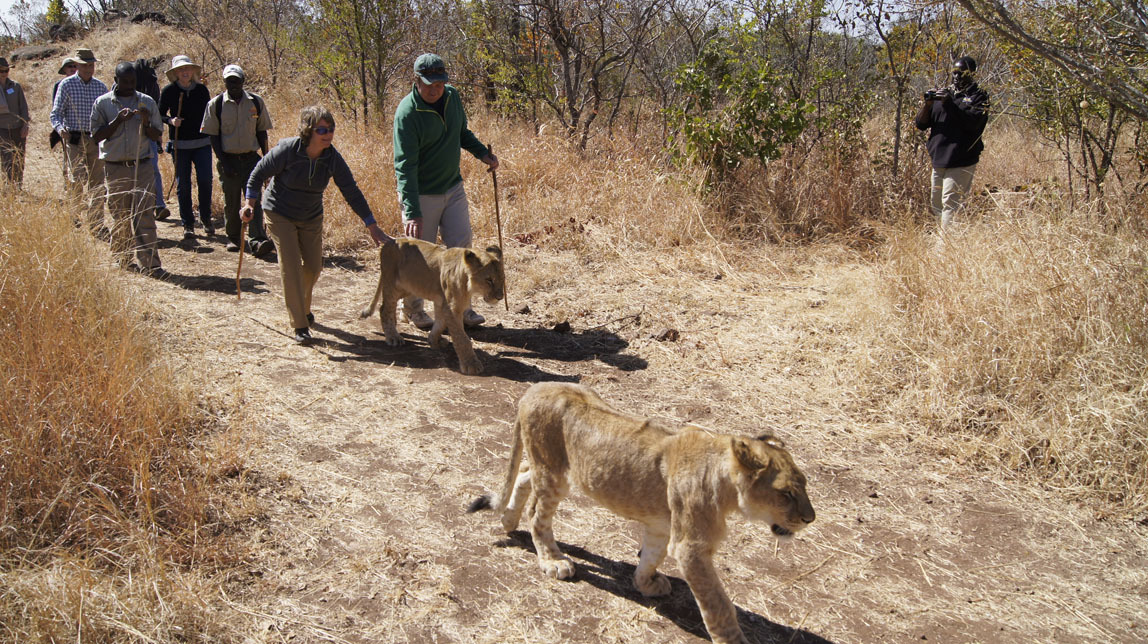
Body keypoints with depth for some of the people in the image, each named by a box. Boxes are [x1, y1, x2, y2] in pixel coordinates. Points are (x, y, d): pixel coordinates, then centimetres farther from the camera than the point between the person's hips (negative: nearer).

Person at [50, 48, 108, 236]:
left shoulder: (101, 86, 10)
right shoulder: (66, 84, 0)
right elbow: (55, 113, -1)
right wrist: (60, 128, -21)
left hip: (96, 140, 3)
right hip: (74, 139, -3)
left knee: (97, 182, 3)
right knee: (77, 180, -12)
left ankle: (97, 224, 8)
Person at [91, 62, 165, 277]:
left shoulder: (147, 102, 8)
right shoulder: (102, 103, 3)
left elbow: (157, 135, 10)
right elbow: (96, 136, -1)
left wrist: (146, 123, -11)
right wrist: (119, 120, -13)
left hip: (142, 166, 0)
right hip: (115, 168, 0)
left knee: (145, 215, -6)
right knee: (120, 217, 7)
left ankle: (150, 263, -8)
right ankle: (123, 259, 20)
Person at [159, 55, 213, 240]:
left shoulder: (201, 90, 5)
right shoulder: (169, 91, -1)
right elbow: (160, 115, 5)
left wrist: (213, 139, 9)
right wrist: (171, 121, -15)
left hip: (202, 143, 1)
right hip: (180, 145, -1)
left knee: (205, 181, -7)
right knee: (183, 184, 2)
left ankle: (206, 219, 13)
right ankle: (188, 224, 12)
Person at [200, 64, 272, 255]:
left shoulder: (256, 103, 3)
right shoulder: (216, 104, -2)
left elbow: (261, 132, 10)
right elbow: (213, 136, -1)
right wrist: (223, 162, -9)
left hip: (251, 158, 0)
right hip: (228, 159, 0)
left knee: (254, 200, -9)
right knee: (231, 202, 8)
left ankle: (258, 241, -15)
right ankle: (233, 238, 23)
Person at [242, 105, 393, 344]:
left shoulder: (333, 158, -17)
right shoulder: (288, 150, -26)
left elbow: (352, 192, -15)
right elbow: (259, 173, -11)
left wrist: (373, 227, -18)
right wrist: (250, 204, -15)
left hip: (311, 217, 4)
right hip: (280, 214, -4)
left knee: (313, 266, 11)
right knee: (291, 267, -10)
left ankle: (303, 307, 40)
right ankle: (299, 325, -1)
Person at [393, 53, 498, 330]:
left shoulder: (452, 96, -1)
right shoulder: (407, 113, -22)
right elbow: (405, 165, -27)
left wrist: (482, 153, 1)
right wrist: (412, 211, -34)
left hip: (453, 187, 6)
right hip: (421, 195, -6)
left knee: (461, 246, 4)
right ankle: (412, 307, 25)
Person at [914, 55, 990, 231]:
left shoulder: (978, 97, 1)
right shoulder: (942, 94, 17)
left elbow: (973, 122, -17)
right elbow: (921, 124, 12)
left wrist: (950, 103, -20)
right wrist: (927, 104, -7)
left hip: (961, 163, -6)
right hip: (938, 160, 6)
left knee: (950, 205, -14)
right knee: (937, 207, 11)